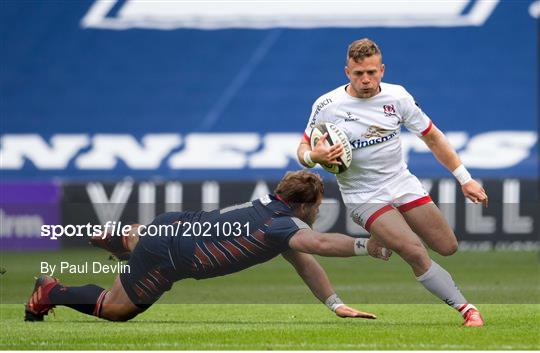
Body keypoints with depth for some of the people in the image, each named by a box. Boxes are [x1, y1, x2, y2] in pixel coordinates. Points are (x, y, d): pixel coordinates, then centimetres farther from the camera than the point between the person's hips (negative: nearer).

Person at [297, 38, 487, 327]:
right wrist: (313, 157, -29)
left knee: (448, 247, 3)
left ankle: (388, 238, 28)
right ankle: (466, 309, -13)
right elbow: (303, 150, -3)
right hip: (364, 198, -4)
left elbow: (433, 138, 5)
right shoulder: (327, 106, -13)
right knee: (415, 253, -23)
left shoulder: (397, 97, -5)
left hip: (403, 184, 4)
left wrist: (465, 179, 3)